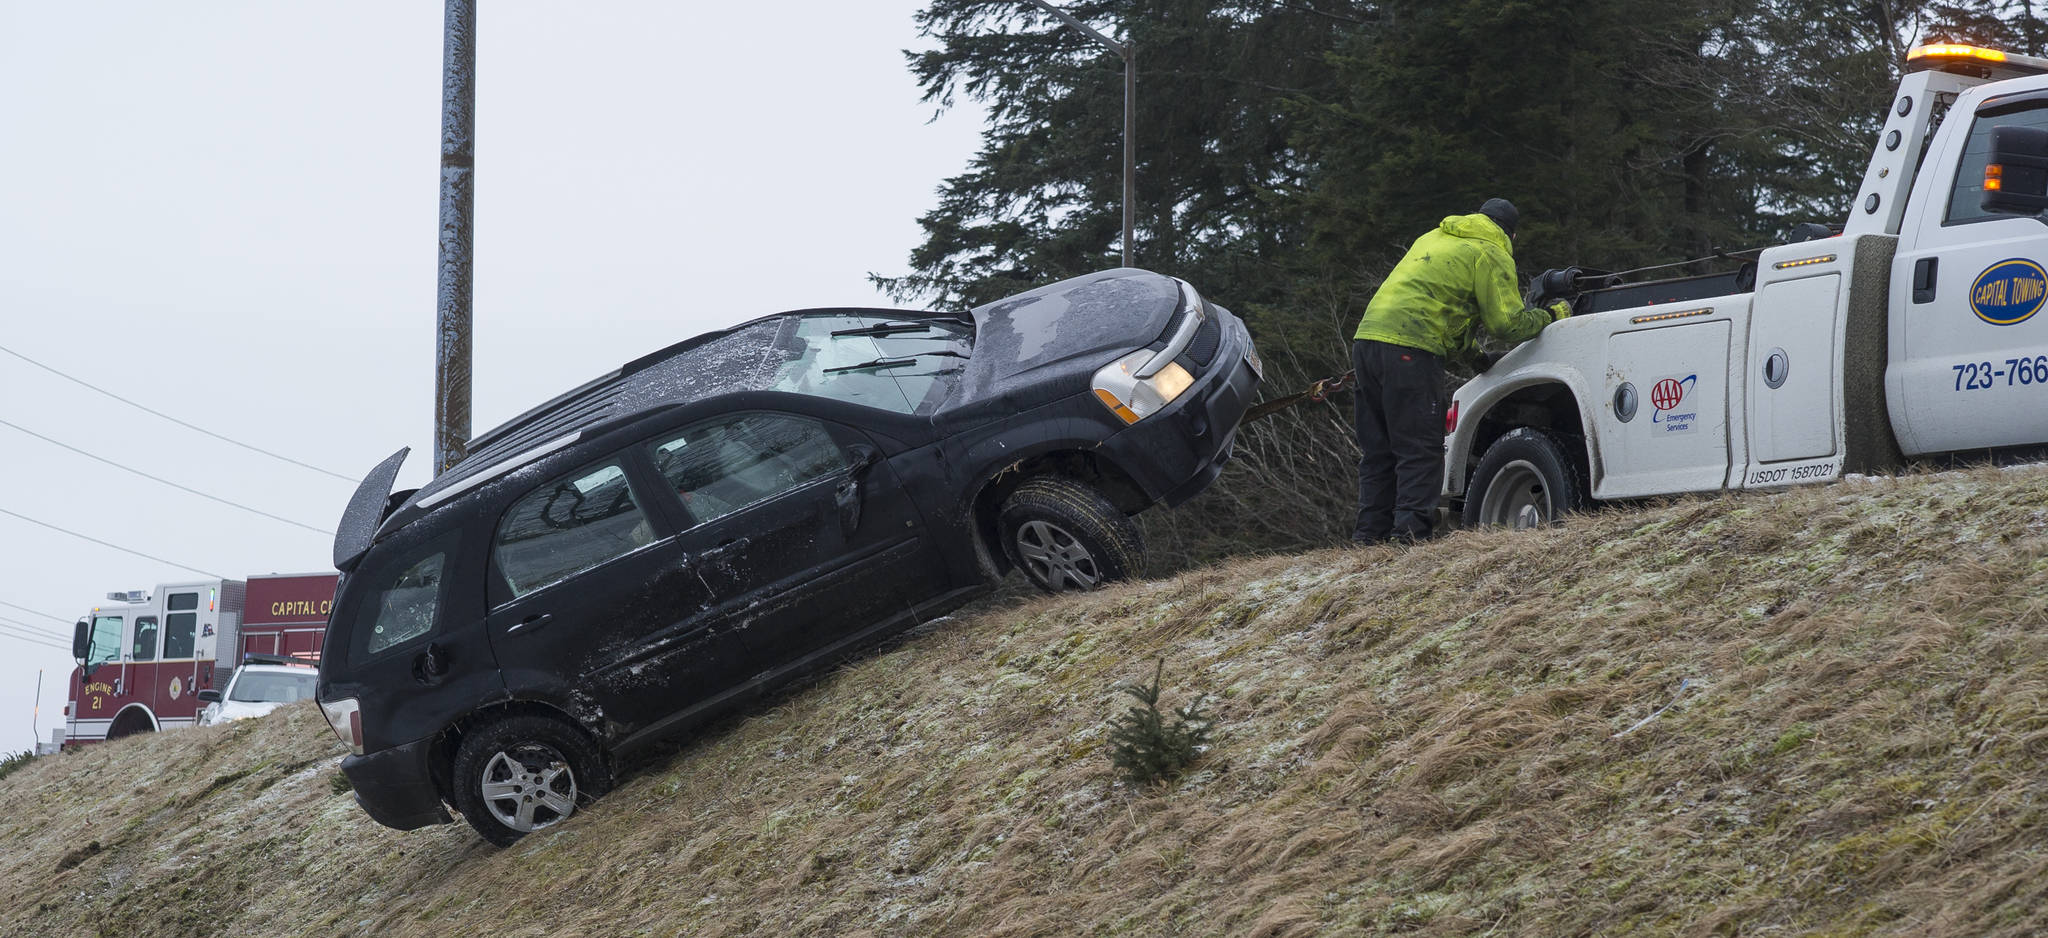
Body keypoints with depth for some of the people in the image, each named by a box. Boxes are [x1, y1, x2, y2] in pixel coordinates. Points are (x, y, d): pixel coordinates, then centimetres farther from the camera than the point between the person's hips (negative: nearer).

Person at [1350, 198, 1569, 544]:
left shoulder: (1434, 239, 29)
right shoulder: (1491, 255, 3)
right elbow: (1507, 323, -2)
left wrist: (1470, 351, 31)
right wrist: (1553, 315, 14)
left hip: (1367, 336, 8)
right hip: (1408, 348, -8)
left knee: (1378, 450, 10)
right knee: (1420, 449, -5)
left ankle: (1370, 532, 8)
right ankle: (1412, 528, -13)